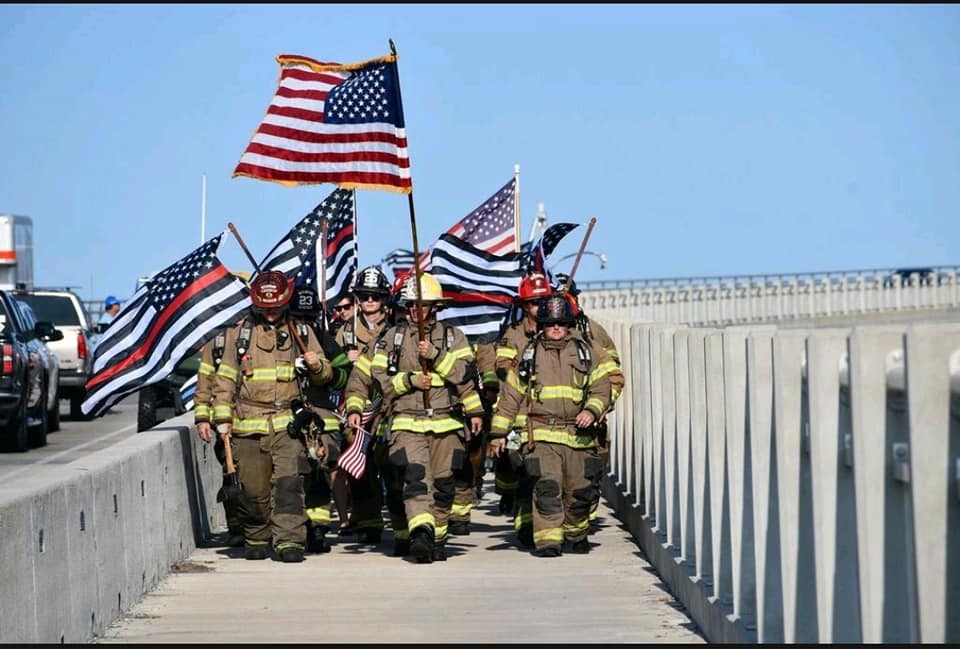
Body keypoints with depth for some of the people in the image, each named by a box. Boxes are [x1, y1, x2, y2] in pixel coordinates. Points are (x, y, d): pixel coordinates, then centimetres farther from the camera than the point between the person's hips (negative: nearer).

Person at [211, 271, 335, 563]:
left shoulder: (300, 332, 10)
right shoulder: (239, 333, 8)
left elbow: (325, 375, 14)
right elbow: (224, 379, 11)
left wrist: (317, 366, -10)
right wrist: (223, 419, 3)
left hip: (288, 424, -1)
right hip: (248, 425, 1)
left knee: (289, 483, -14)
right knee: (254, 489, 6)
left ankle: (289, 541, -17)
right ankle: (256, 541, 22)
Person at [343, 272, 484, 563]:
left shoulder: (453, 337, 11)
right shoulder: (392, 337, 11)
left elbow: (464, 374, -4)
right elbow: (379, 379, 4)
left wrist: (435, 355, -17)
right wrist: (410, 380, -10)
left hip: (446, 424, 2)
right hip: (407, 424, -2)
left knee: (443, 485, 7)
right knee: (416, 478, -21)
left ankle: (437, 539, 22)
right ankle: (420, 535, -37)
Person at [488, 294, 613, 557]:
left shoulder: (585, 353, 12)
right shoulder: (529, 354, 10)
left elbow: (601, 387, 8)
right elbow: (510, 394, 12)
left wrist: (591, 410, -13)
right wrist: (498, 432, 9)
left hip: (578, 434, 2)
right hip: (541, 434, -2)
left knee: (580, 490, 6)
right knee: (546, 488, -15)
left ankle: (577, 534, 30)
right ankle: (548, 541, -15)